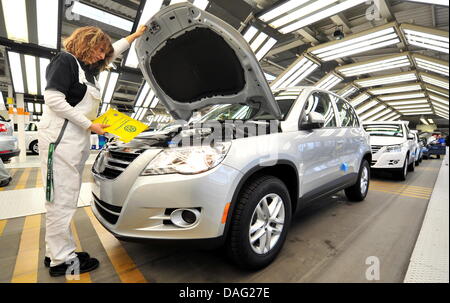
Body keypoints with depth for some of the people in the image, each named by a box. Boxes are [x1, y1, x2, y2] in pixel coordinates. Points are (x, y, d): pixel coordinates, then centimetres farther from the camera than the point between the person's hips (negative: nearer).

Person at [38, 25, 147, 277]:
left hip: (80, 140, 9)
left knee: (68, 199, 10)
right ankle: (62, 259, 7)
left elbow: (115, 50, 36)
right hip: (60, 138, -9)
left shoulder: (90, 69, 21)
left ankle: (56, 252, 22)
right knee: (62, 199, -5)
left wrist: (137, 35, 41)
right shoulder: (66, 60, -2)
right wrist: (89, 124, -13)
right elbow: (53, 99, -14)